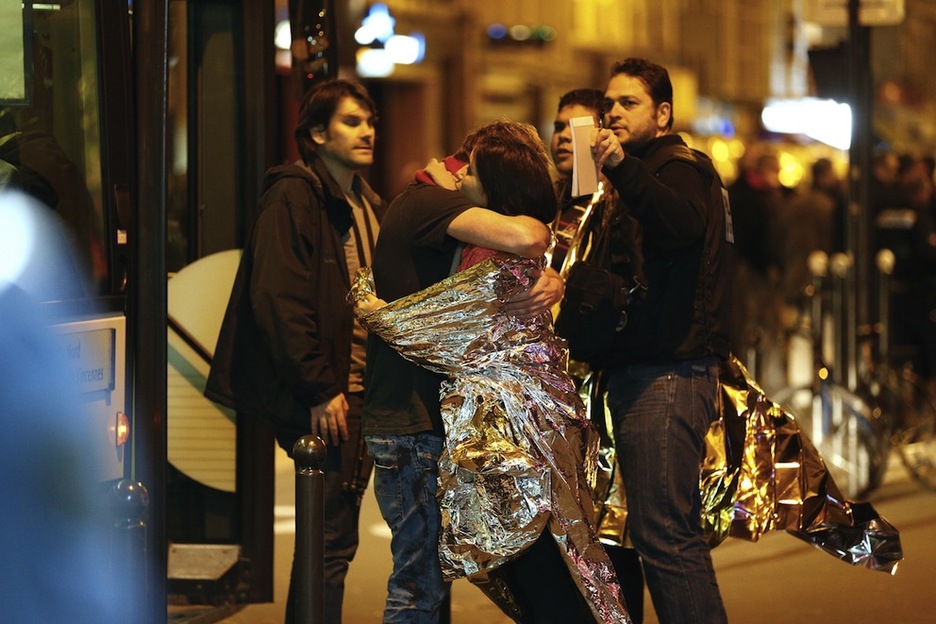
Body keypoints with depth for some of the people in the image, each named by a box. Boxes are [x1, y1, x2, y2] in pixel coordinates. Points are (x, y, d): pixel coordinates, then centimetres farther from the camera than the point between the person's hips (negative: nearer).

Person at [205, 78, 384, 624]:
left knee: (334, 538, 11)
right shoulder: (293, 198, -9)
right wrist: (319, 390, -20)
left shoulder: (368, 206, 18)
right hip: (323, 396, -8)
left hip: (358, 391, 8)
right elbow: (278, 300, -17)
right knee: (332, 540, -7)